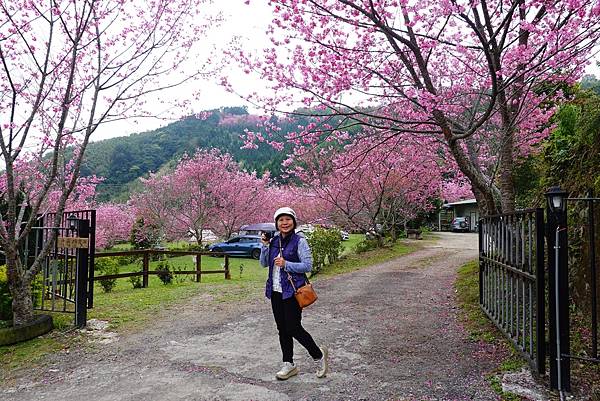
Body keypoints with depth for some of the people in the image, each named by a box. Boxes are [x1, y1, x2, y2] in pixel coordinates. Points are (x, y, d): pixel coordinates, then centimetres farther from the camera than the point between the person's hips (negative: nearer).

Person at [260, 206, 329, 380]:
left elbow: (308, 265, -12)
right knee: (282, 329, 11)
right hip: (276, 291, 6)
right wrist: (265, 245, -3)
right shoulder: (274, 241, 9)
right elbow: (264, 263, 10)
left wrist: (286, 264, -20)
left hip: (292, 291, -6)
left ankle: (319, 354, 19)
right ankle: (288, 364, 25)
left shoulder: (299, 241, -9)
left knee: (293, 328, -4)